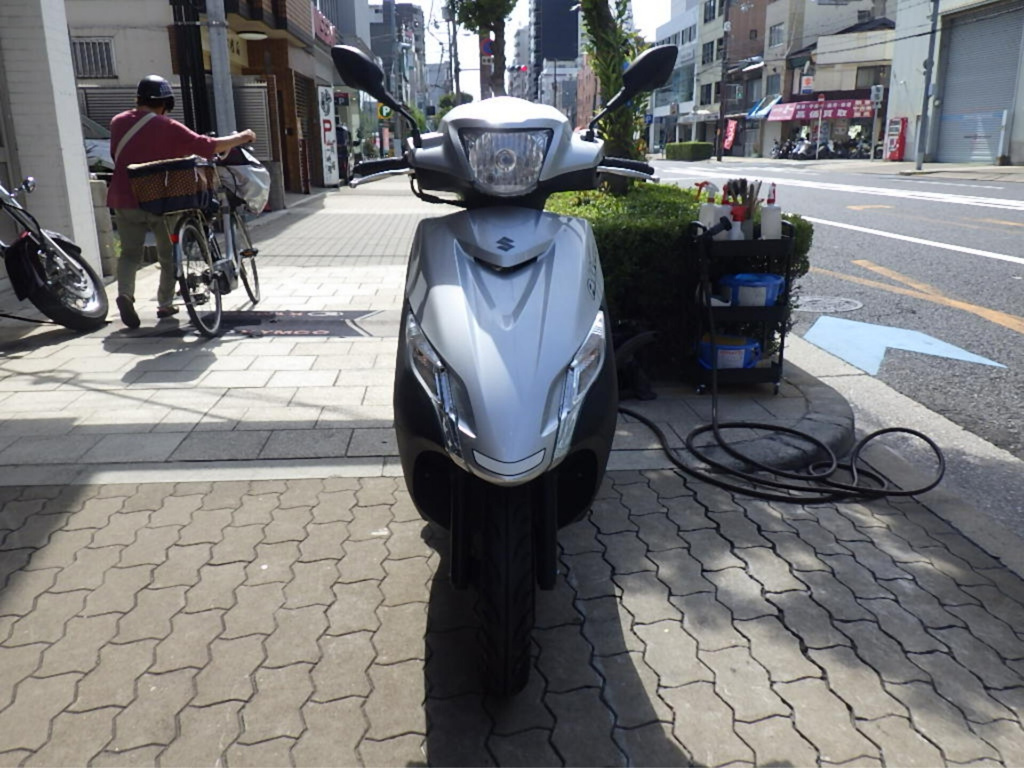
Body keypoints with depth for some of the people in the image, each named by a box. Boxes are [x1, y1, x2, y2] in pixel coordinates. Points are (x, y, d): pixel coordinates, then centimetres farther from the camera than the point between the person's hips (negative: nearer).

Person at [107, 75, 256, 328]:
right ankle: (165, 304, 18)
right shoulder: (168, 128, -9)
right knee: (169, 254, 15)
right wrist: (241, 138, 3)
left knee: (130, 253, 9)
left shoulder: (118, 122, 4)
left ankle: (125, 293, -17)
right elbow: (209, 147, -9)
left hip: (124, 200, 3)